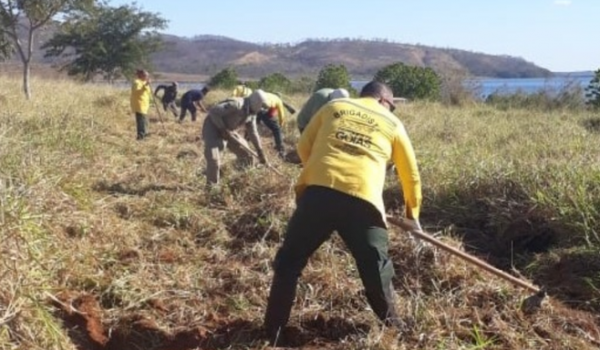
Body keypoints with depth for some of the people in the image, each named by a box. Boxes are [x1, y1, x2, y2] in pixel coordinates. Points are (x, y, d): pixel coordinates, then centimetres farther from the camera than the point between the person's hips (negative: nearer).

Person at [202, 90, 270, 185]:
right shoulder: (236, 104, -29)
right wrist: (223, 129, -28)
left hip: (227, 131, 9)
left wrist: (260, 152, 6)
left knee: (246, 153, 12)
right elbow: (214, 111, -32)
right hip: (212, 127, -9)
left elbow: (253, 133, 7)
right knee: (213, 159, -24)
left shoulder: (251, 114, 0)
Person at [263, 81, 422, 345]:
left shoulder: (334, 107, 21)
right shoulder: (392, 124, 20)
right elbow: (411, 175, 26)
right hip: (362, 201, -1)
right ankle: (392, 328, 30)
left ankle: (272, 331, 20)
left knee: (289, 261, 15)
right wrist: (413, 212, 40)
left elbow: (304, 146, 19)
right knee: (376, 269, 17)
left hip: (316, 191, 1)